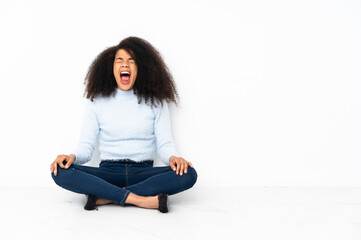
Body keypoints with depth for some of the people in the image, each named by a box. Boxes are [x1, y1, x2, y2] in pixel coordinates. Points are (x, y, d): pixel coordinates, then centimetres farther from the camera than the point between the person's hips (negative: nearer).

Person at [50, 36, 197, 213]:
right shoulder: (97, 101, 8)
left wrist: (173, 157, -21)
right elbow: (86, 146, 4)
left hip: (143, 172, 1)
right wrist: (73, 157, -19)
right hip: (108, 172, 0)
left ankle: (104, 197, -28)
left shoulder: (155, 101, 8)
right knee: (60, 172, -27)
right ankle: (139, 199, -31)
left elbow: (165, 144, 3)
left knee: (188, 175, -29)